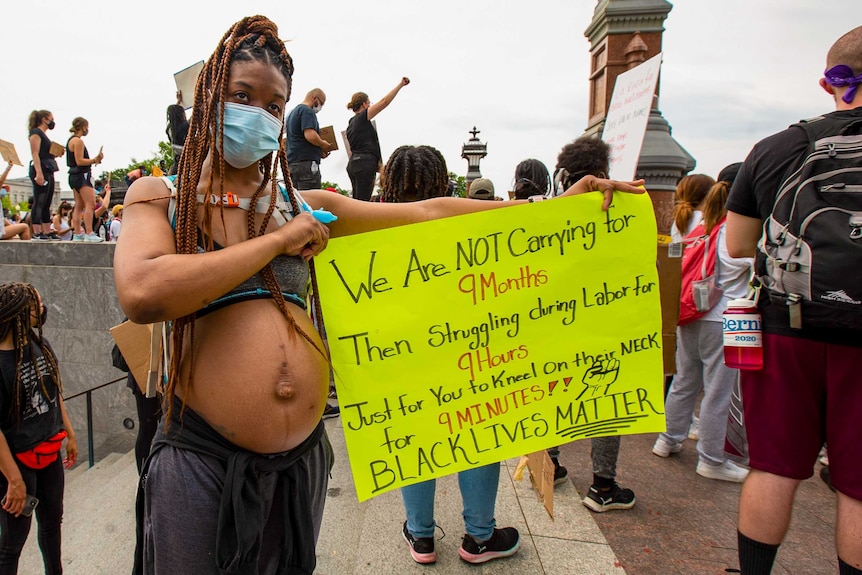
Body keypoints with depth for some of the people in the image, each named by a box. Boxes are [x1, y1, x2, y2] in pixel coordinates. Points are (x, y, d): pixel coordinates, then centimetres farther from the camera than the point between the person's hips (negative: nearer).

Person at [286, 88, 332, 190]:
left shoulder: (292, 112, 25)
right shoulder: (307, 111, -6)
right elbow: (310, 135, -21)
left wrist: (318, 152, 18)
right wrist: (323, 145, -3)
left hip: (292, 162, 10)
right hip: (306, 162, -10)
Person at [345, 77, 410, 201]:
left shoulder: (351, 124, 21)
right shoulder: (362, 118, -4)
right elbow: (384, 102, -12)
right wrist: (401, 84, -8)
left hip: (353, 163, 9)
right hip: (365, 163, -9)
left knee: (357, 200, 7)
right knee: (362, 201, -11)